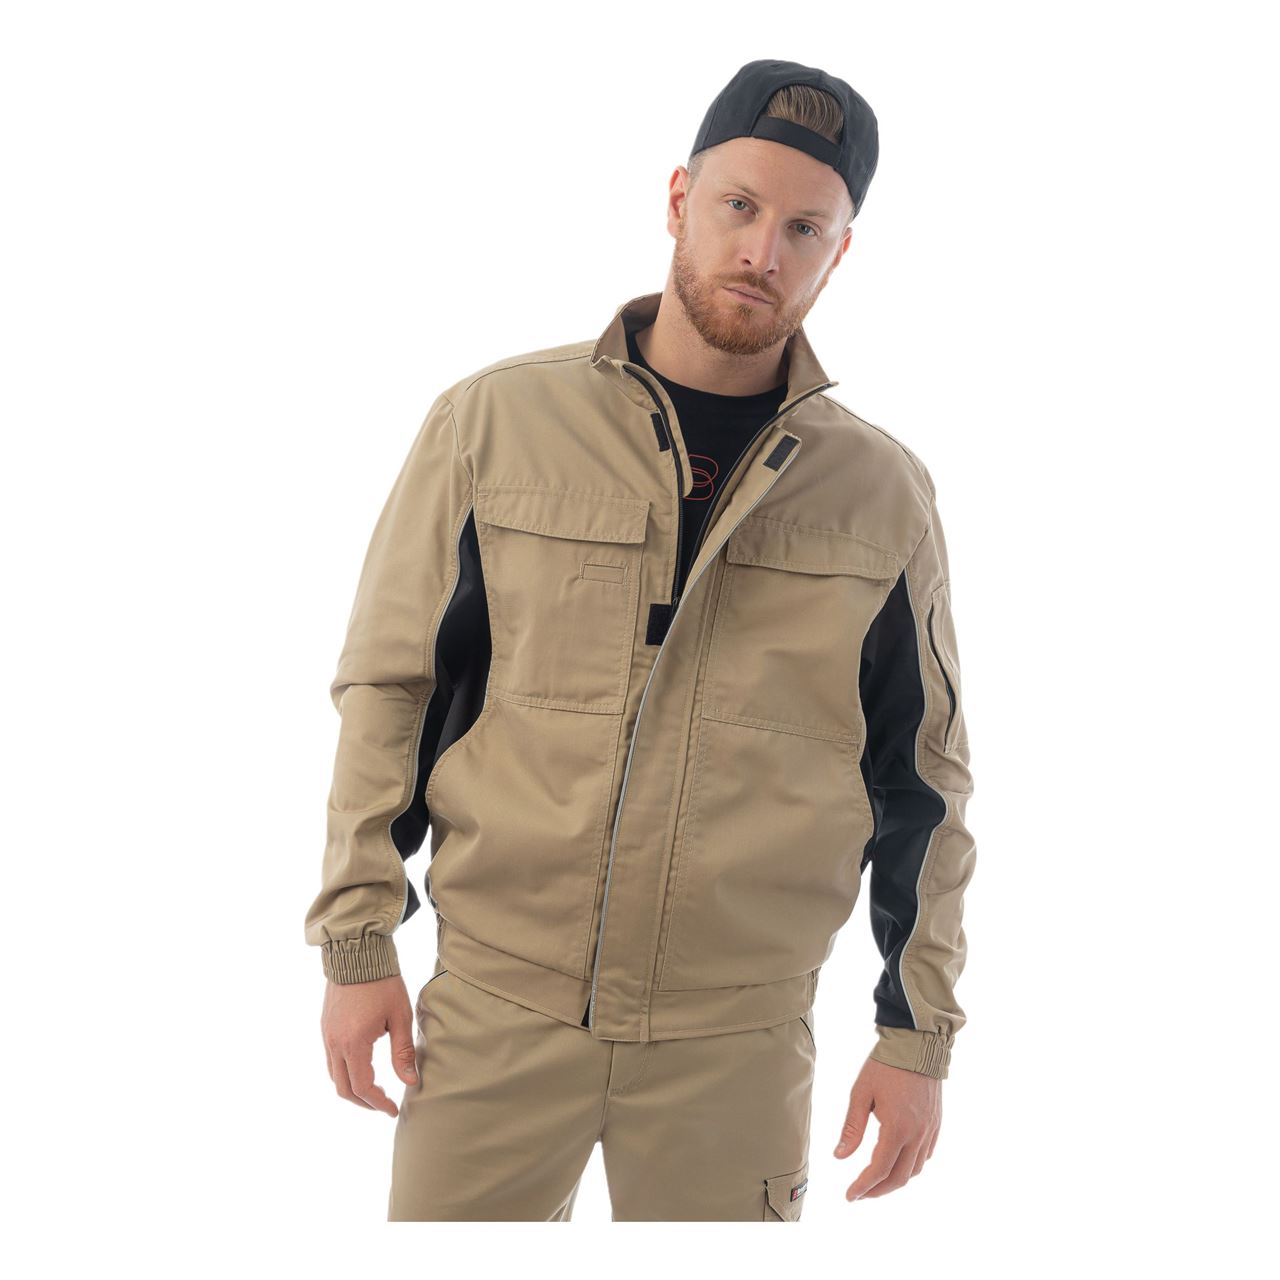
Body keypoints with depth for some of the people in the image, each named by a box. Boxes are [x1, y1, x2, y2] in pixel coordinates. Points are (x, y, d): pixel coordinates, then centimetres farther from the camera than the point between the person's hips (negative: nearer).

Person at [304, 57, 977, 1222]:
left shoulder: (885, 493, 0)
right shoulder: (494, 421, -3)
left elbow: (923, 777, 6)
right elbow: (389, 688, 2)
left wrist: (919, 1035, 6)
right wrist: (359, 945, 0)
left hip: (740, 1037, 1)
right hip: (494, 1005, 0)